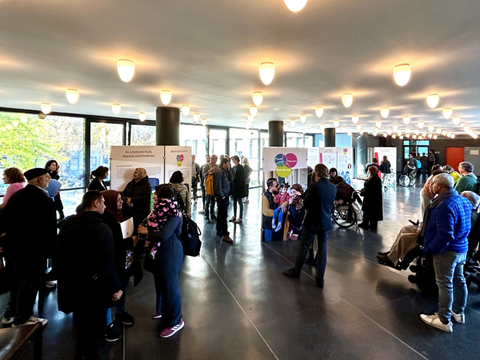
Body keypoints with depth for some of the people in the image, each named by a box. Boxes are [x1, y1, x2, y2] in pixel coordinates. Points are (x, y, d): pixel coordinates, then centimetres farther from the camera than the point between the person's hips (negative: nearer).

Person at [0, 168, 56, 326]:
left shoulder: (16, 195, 3)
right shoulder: (42, 199, -25)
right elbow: (49, 227, -22)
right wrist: (50, 249, -9)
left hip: (17, 246, 9)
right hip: (33, 249, -9)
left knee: (19, 281, 24)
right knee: (29, 284, 8)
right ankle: (22, 318, 24)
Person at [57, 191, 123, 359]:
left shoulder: (68, 223, 0)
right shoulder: (102, 228, -23)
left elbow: (60, 253, 11)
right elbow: (107, 264, -25)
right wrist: (115, 288, -13)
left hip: (70, 284, 8)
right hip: (93, 288, -8)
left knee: (81, 323, 27)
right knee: (94, 327, 13)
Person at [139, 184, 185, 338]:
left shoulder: (173, 214, -23)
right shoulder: (159, 209, 3)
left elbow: (164, 235, -28)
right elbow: (155, 227, 6)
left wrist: (146, 232, -16)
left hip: (169, 254, -9)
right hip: (159, 252, 9)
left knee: (169, 286, 4)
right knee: (160, 283, 25)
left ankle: (175, 321, 21)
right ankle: (162, 309, 48)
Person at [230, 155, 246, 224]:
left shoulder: (240, 167, -10)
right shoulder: (233, 167, 10)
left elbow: (242, 177, -13)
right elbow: (232, 176, 13)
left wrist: (234, 178, -14)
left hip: (239, 187, -7)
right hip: (234, 187, 7)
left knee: (240, 202, 0)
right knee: (234, 201, 14)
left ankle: (240, 218, 6)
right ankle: (234, 216, 25)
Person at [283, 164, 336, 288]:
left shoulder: (314, 186, -20)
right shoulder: (333, 187, -1)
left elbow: (306, 203, -11)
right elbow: (330, 203, 11)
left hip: (312, 222, -5)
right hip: (326, 223, 5)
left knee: (304, 246, 11)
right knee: (322, 249, 11)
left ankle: (296, 271, 26)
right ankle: (320, 279, 17)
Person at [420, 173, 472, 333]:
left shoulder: (445, 206, -26)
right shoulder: (463, 200, 4)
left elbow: (445, 235, -29)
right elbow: (465, 227, 17)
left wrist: (430, 248, -18)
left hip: (447, 252, -9)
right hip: (462, 248, 9)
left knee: (445, 284, 2)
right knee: (459, 280, 21)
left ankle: (444, 320, 15)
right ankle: (458, 312, 38)